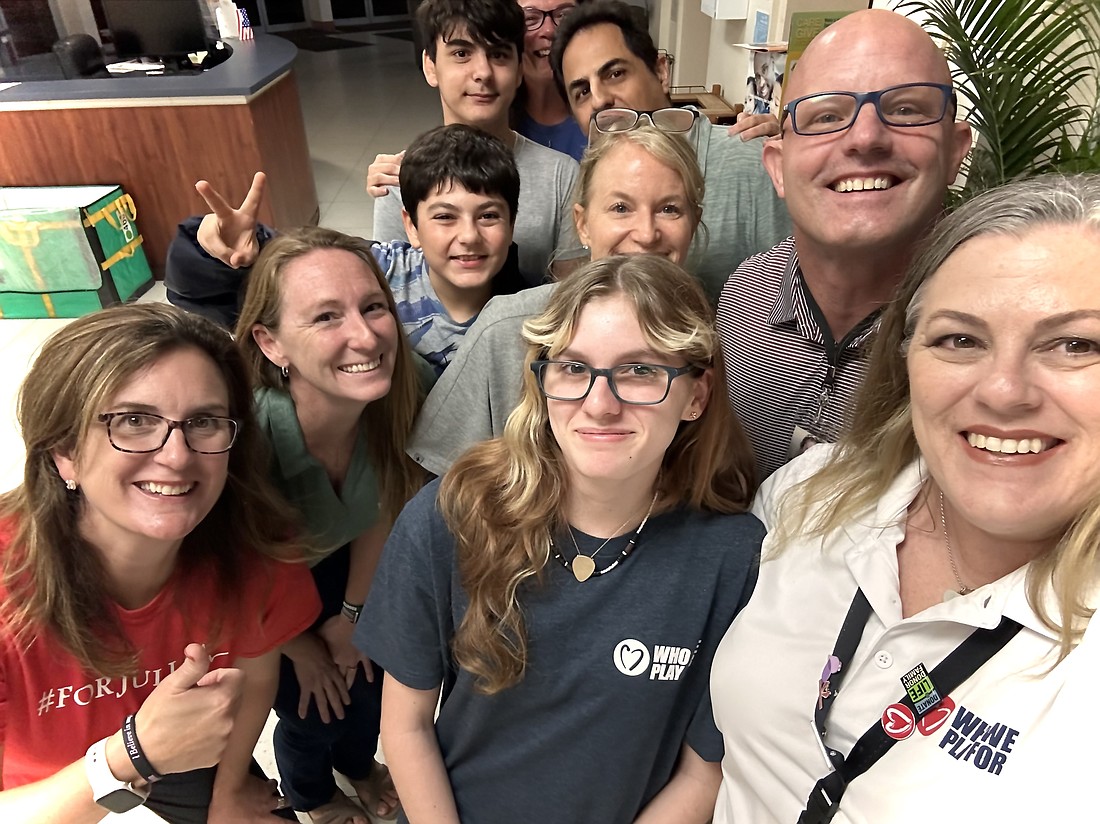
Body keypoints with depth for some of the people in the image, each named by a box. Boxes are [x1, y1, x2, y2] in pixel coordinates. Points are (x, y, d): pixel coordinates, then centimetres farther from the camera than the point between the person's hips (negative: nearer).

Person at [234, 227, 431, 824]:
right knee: (309, 712, 14)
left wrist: (352, 614, 2)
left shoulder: (395, 404, -30)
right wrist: (301, 649, -5)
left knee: (369, 686, 19)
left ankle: (358, 762, 59)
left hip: (334, 566, 3)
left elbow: (381, 509, -9)